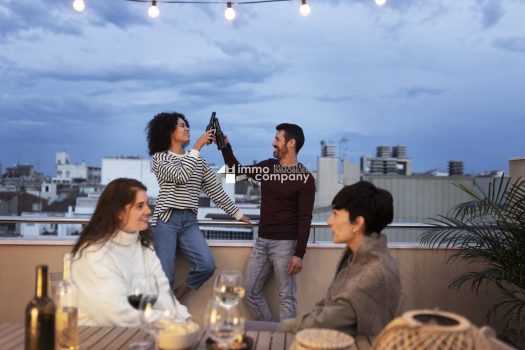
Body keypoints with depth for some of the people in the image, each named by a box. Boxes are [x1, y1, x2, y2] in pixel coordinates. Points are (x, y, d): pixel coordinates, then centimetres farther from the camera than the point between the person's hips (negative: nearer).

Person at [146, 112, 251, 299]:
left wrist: (237, 214, 15)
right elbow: (180, 176, -16)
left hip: (190, 221, 4)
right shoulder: (159, 158, 2)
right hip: (166, 220, -4)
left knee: (207, 265, -15)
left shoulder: (197, 159, 17)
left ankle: (176, 298, 9)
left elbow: (215, 188, 17)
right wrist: (197, 146, -14)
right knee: (164, 277, -8)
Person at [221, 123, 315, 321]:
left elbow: (305, 219, -13)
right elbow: (238, 170, 21)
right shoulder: (268, 167, 8)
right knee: (250, 291, 10)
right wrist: (226, 146, 9)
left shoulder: (304, 178, -9)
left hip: (284, 244, -7)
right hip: (262, 241, 7)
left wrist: (299, 254, -17)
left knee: (286, 297, 0)